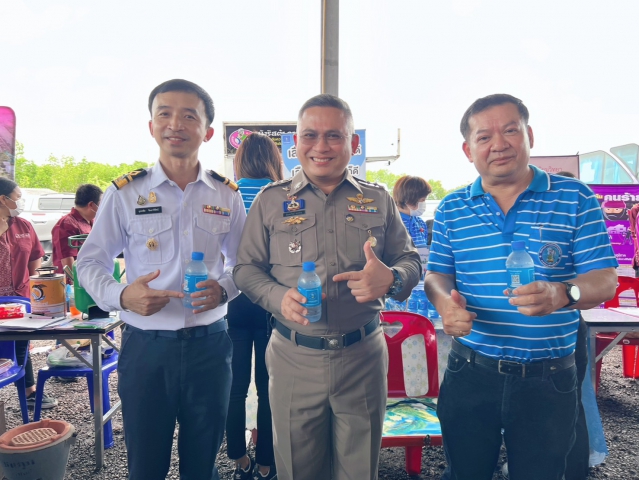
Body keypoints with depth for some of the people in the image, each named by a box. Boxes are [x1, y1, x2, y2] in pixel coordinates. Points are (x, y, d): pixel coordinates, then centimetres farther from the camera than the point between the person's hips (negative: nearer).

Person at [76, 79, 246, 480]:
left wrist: (223, 289, -11)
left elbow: (242, 262, 10)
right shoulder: (125, 193, -3)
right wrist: (122, 296, -17)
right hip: (145, 346, -1)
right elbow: (90, 263, 3)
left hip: (209, 344, 2)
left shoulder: (226, 195, 2)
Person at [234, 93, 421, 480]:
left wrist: (391, 278, -16)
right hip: (294, 356, 0)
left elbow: (411, 260, 8)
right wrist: (279, 297, -17)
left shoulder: (378, 200, 4)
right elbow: (246, 267, 4)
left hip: (363, 357, 1)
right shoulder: (271, 200, 2)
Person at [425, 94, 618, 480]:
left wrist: (563, 294, -29)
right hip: (470, 374, 2)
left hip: (549, 379, -1)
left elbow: (605, 281, -7)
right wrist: (445, 302, -19)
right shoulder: (451, 209, 3)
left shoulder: (576, 199, -3)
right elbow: (437, 275, 5)